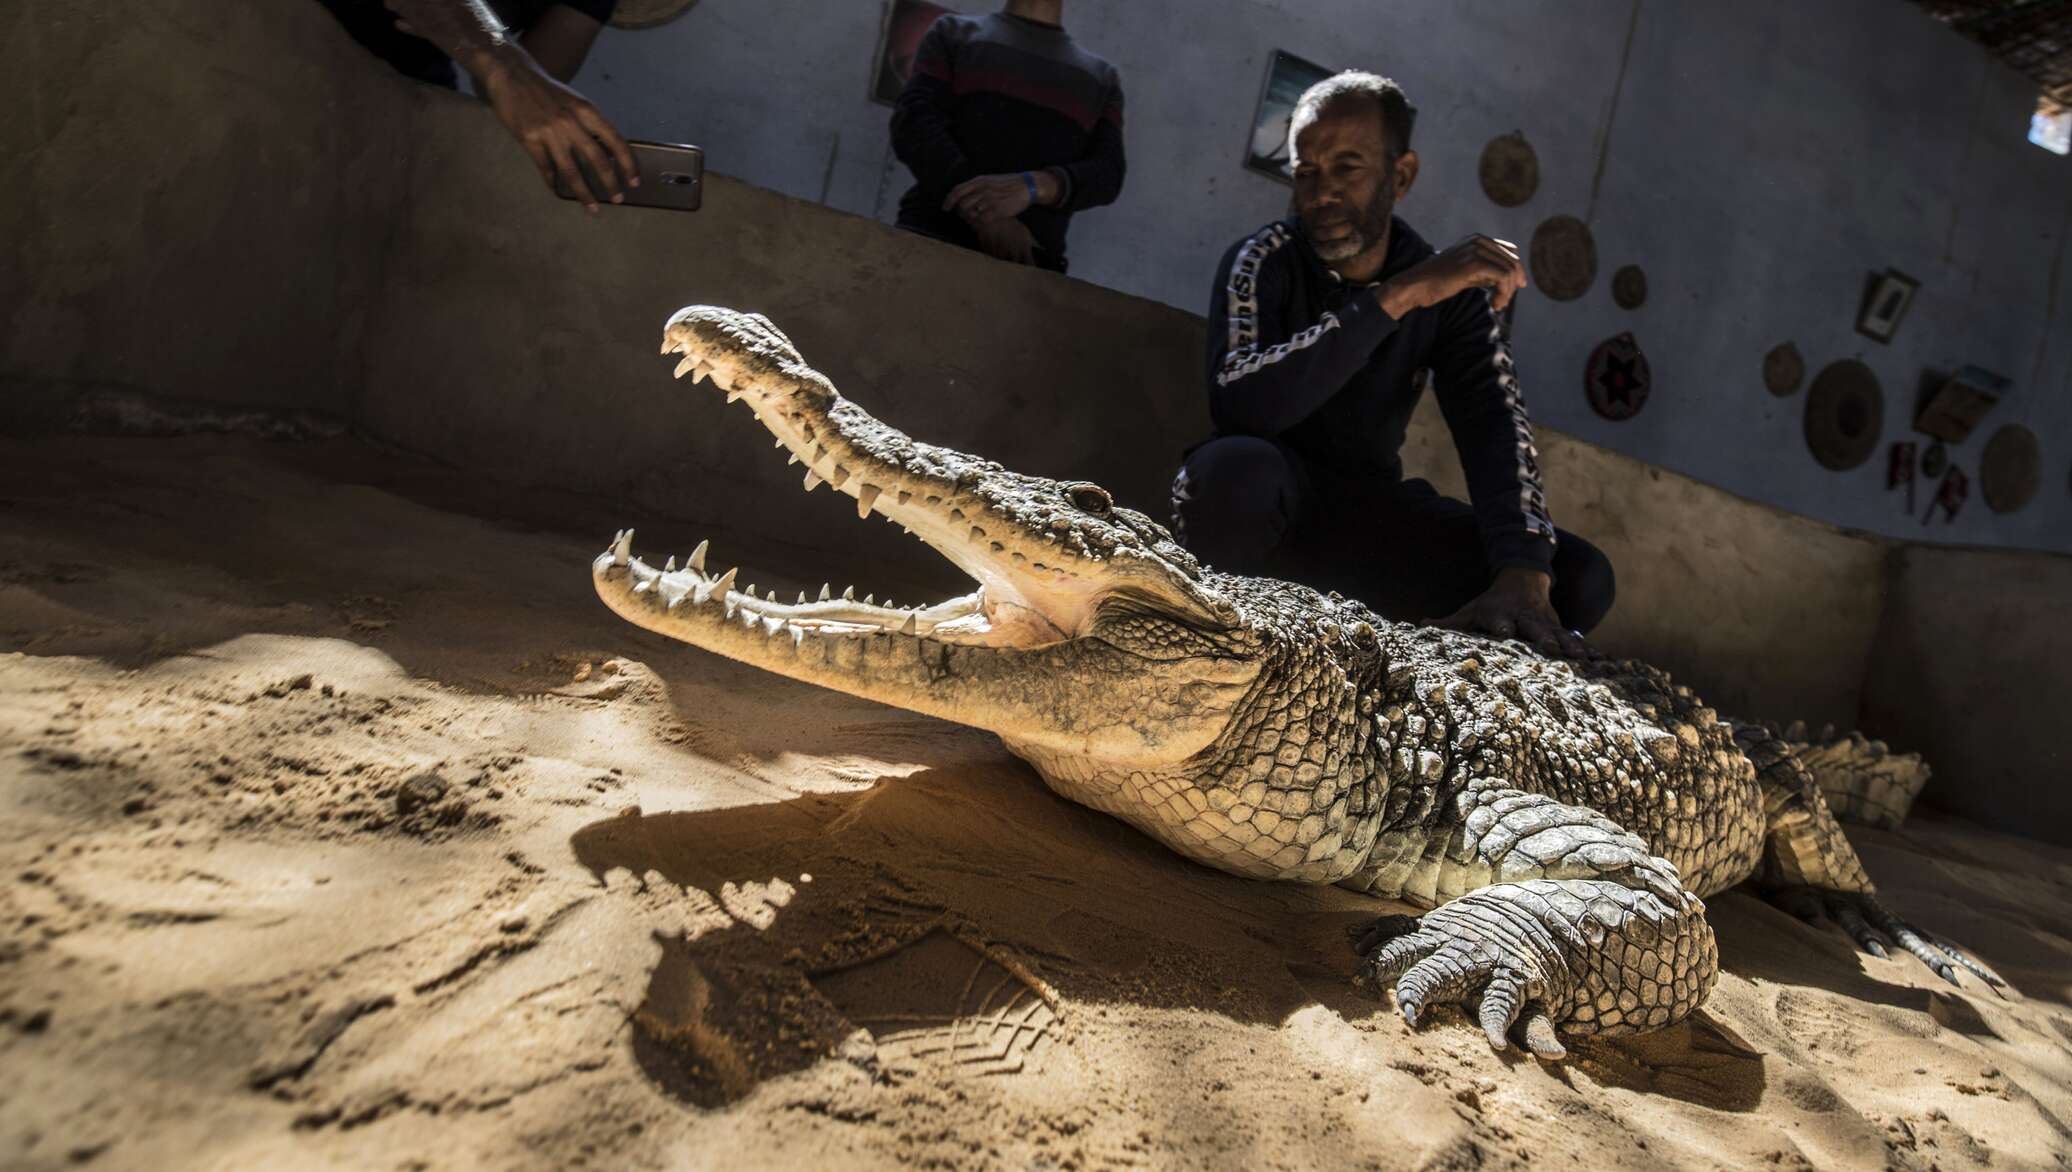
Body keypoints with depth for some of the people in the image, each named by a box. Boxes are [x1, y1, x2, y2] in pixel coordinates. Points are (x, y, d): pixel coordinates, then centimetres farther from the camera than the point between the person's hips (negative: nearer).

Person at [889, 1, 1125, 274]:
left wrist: (1033, 187, -17)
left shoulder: (1102, 79, 22)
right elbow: (913, 122, 2)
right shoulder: (953, 33, 19)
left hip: (1030, 262, 1)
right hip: (932, 238, -1)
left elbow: (1107, 174, 5)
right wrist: (985, 217, -13)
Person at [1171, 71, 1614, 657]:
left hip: (1369, 511, 4)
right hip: (1266, 500, -4)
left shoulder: (1452, 289, 0)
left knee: (1581, 578, -12)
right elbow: (1237, 402, -30)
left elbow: (1496, 425, -14)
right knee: (1237, 469, -39)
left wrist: (1522, 576, -31)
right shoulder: (1264, 261, -10)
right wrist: (1395, 297, -33)